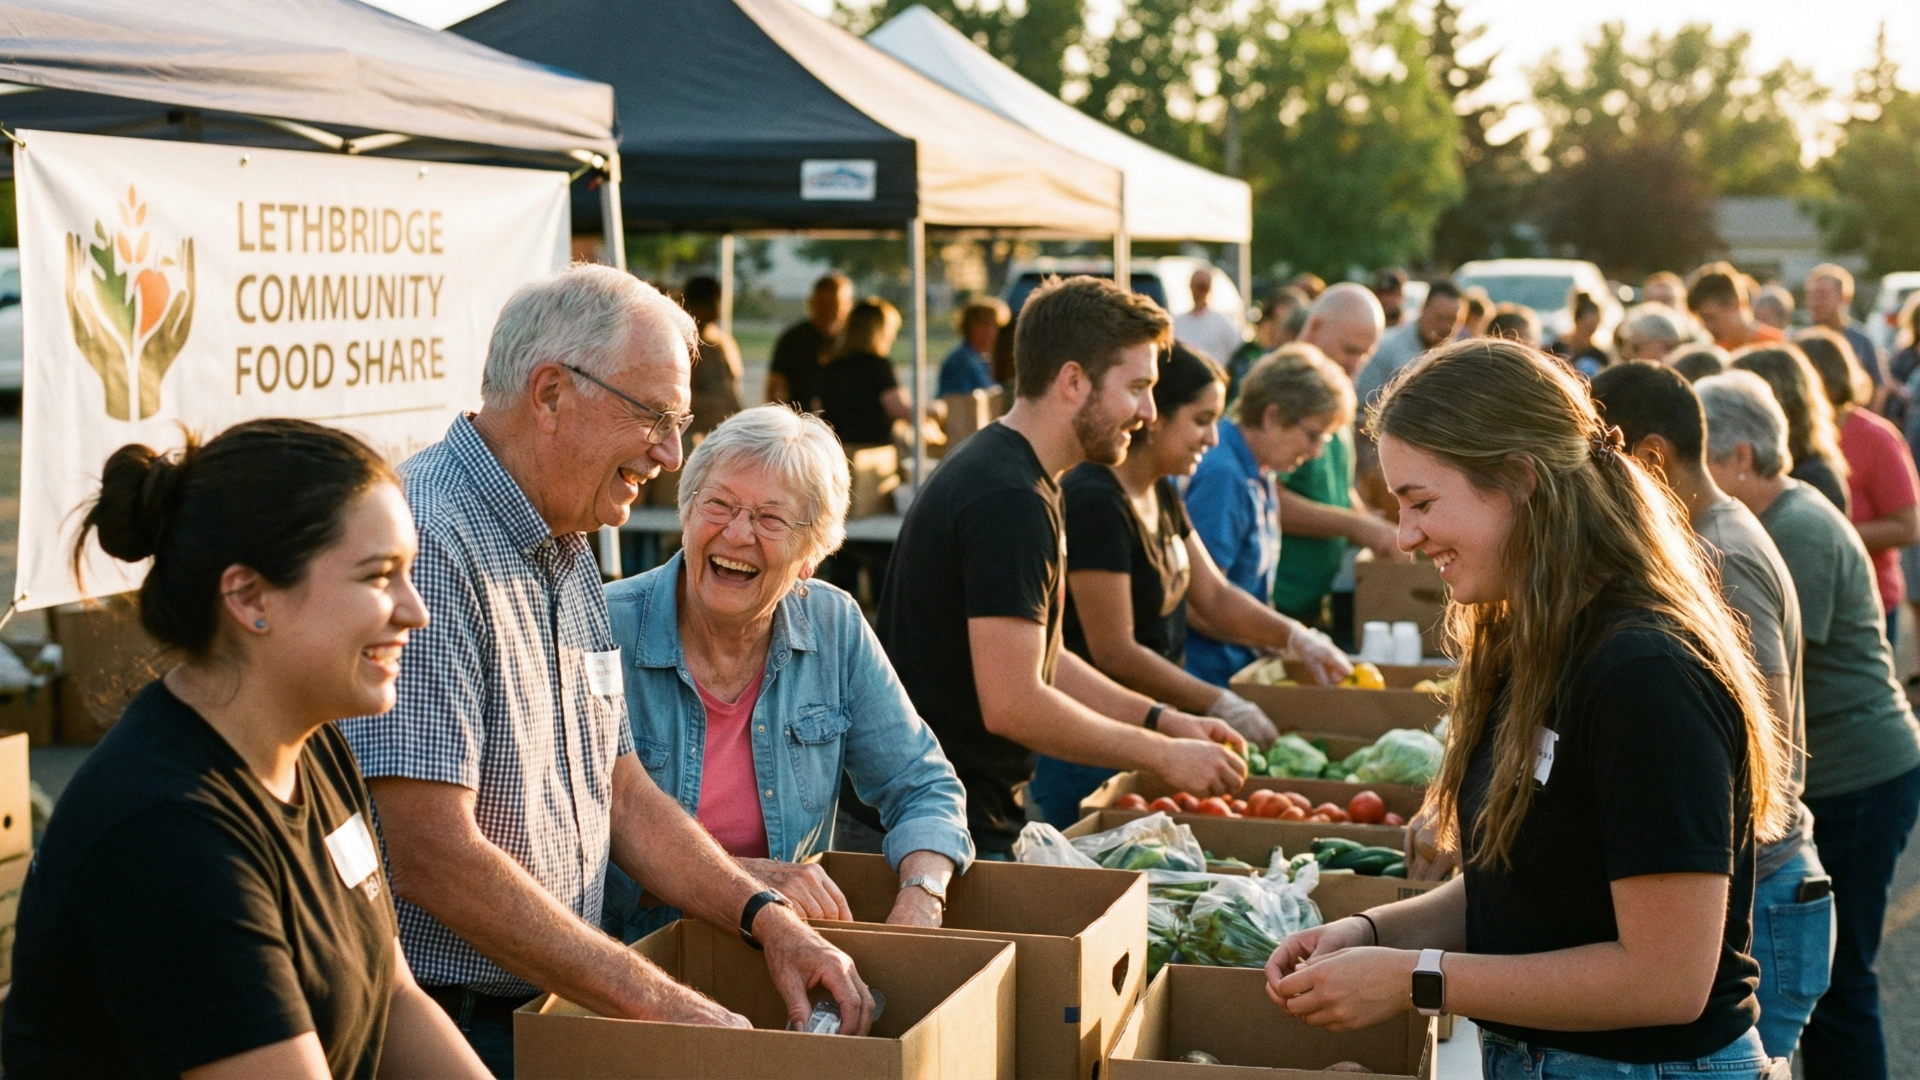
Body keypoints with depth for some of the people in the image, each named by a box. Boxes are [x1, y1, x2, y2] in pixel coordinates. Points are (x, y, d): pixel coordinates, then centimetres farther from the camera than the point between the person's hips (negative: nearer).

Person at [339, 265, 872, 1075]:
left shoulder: (568, 555, 12)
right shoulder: (427, 546, -18)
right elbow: (432, 856, -23)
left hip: (548, 1009, 8)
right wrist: (656, 1002, -19)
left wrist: (766, 915, 4)